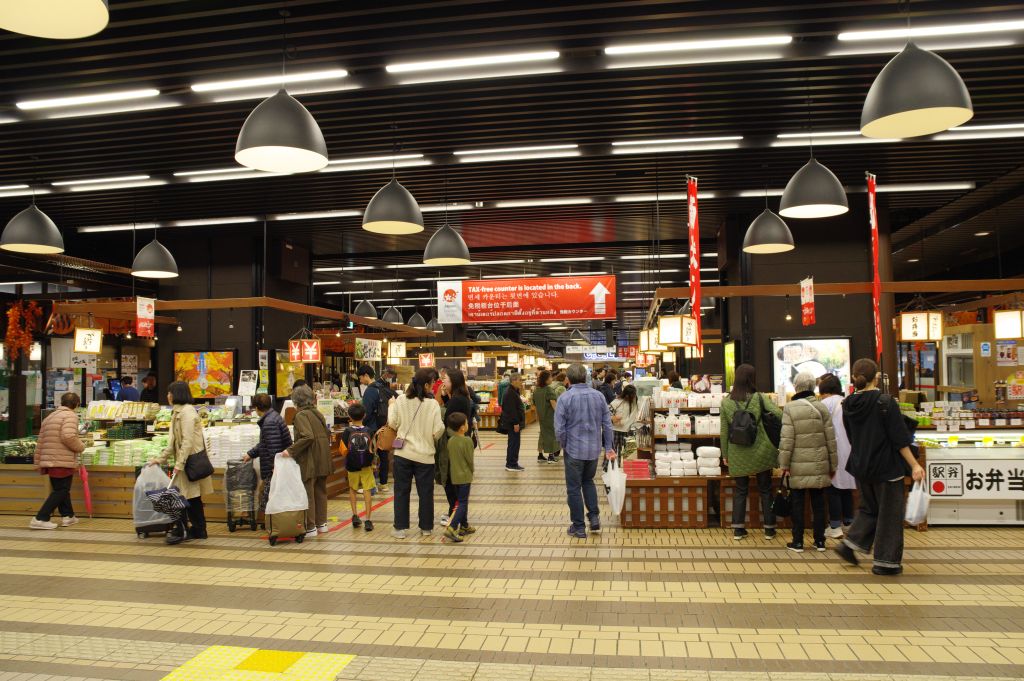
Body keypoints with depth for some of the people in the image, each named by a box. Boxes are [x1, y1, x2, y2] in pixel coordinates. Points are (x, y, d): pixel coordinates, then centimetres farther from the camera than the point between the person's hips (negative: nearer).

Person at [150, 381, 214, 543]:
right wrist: (160, 459, 19)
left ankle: (182, 531, 1)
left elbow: (188, 441, -19)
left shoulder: (187, 411, -13)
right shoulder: (177, 412, 19)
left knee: (191, 497, -6)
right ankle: (199, 530, 16)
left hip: (190, 461, -10)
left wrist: (179, 463, -21)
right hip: (185, 461, 10)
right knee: (193, 498, 11)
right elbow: (173, 442, 22)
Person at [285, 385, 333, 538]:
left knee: (308, 493, 2)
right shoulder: (318, 413, 11)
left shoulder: (301, 415, -13)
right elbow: (327, 434, 14)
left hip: (309, 460, -8)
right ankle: (322, 523, 25)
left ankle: (310, 528, 7)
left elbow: (307, 437, -25)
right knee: (320, 491, 16)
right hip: (323, 460, 8)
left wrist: (291, 450, -20)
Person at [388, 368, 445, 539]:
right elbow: (438, 430, -14)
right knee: (426, 492, 13)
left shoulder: (401, 400, -7)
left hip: (403, 453, 2)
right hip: (425, 455, -1)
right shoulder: (432, 404, -13)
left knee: (401, 491, 12)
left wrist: (391, 406, 17)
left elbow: (392, 423, 1)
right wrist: (433, 439, 8)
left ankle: (400, 528, 16)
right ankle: (426, 527, 23)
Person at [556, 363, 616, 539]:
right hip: (594, 449, 4)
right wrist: (608, 447, 9)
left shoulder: (565, 398, -14)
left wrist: (565, 445, 2)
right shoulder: (598, 396, -1)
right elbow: (607, 424, 1)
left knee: (574, 488, 9)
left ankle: (578, 527, 16)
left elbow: (559, 428, -15)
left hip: (574, 450, -4)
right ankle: (594, 517, 16)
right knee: (588, 481, 25)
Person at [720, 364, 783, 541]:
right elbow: (779, 414, -18)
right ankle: (769, 529, 19)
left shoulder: (726, 402, -2)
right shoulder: (758, 398, -6)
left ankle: (738, 530, 11)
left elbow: (724, 430, 0)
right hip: (761, 452, -1)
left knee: (740, 491, 12)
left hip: (738, 454, 1)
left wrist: (725, 454, 8)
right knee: (765, 490, 12)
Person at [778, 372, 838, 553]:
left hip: (798, 466, -3)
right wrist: (832, 465, 12)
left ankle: (798, 542, 11)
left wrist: (784, 464, -6)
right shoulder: (822, 408, 1)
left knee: (797, 503, 6)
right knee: (818, 503, 12)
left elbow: (787, 439, -12)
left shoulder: (790, 409, -9)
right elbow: (830, 439, 4)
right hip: (819, 464, 3)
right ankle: (819, 541, 19)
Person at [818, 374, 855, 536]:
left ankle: (835, 527, 2)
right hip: (850, 451, 6)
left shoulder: (826, 403, -9)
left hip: (834, 452, -6)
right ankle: (848, 523, 22)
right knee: (847, 489, 15)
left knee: (833, 490, 0)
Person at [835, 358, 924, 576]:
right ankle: (886, 562, 14)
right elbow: (899, 438, -16)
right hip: (886, 467, -5)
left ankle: (850, 544, 11)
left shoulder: (848, 405, -1)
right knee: (889, 513, 8)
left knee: (869, 507, 22)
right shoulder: (885, 402, -17)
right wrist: (914, 465, -9)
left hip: (860, 466, 5)